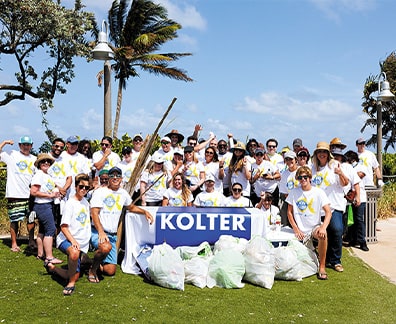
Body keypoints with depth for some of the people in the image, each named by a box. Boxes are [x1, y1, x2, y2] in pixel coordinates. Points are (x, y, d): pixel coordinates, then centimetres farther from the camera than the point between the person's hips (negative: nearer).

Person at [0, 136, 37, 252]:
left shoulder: (34, 159, 14)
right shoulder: (11, 155, 5)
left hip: (30, 194, 3)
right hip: (14, 194, -3)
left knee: (31, 219, 6)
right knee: (14, 220, 2)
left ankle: (31, 241, 18)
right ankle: (14, 243, 14)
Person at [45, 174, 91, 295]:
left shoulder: (85, 202, 11)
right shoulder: (70, 203, -11)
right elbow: (63, 227, -16)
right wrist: (73, 241, -29)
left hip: (81, 243, 8)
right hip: (66, 240, -7)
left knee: (75, 276, 7)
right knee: (74, 252, -42)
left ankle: (52, 268, 33)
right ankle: (71, 283, -23)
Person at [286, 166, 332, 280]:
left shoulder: (318, 192, -2)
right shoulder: (294, 192, 2)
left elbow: (328, 212, -9)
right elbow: (289, 212, 5)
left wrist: (323, 227, -26)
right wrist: (296, 230, -6)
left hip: (315, 227, -1)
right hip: (300, 230, 1)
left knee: (323, 235, -36)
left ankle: (322, 267, -23)